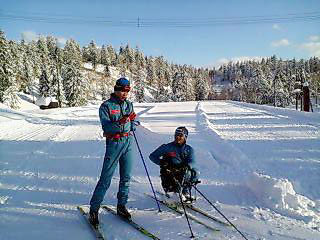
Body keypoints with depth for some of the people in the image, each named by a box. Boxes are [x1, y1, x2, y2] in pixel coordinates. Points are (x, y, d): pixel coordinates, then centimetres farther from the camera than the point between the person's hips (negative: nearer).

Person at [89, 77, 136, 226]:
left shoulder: (129, 105, 10)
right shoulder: (106, 106, -6)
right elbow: (106, 127, -17)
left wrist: (132, 124, -6)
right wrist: (120, 122, -32)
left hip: (128, 142, 5)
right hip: (114, 143, -5)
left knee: (126, 177, 9)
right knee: (106, 179, -6)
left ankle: (121, 206, 23)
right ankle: (94, 209, 6)